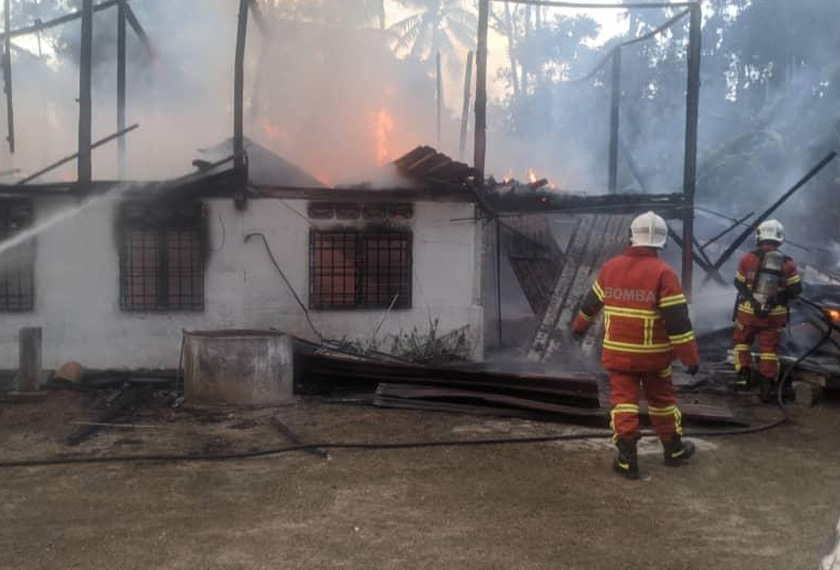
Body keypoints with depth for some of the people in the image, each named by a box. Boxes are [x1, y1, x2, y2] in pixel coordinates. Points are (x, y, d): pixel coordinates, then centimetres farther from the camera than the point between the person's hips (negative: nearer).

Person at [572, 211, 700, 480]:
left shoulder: (610, 267, 0)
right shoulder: (663, 272, -14)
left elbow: (592, 301, 15)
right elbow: (677, 319, -16)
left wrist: (579, 326, 32)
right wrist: (691, 356, -10)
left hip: (618, 351, 2)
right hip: (653, 353, -2)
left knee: (623, 399, 5)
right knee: (661, 399, 16)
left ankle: (626, 458, 2)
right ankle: (674, 450, 31)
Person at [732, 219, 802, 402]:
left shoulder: (747, 259, -10)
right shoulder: (787, 264, -5)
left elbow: (739, 284, -1)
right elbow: (795, 290, -2)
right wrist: (779, 297, 12)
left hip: (748, 311, -1)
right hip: (774, 314, 1)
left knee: (742, 341, 19)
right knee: (769, 348, 9)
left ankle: (743, 375, 10)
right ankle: (767, 385, 8)